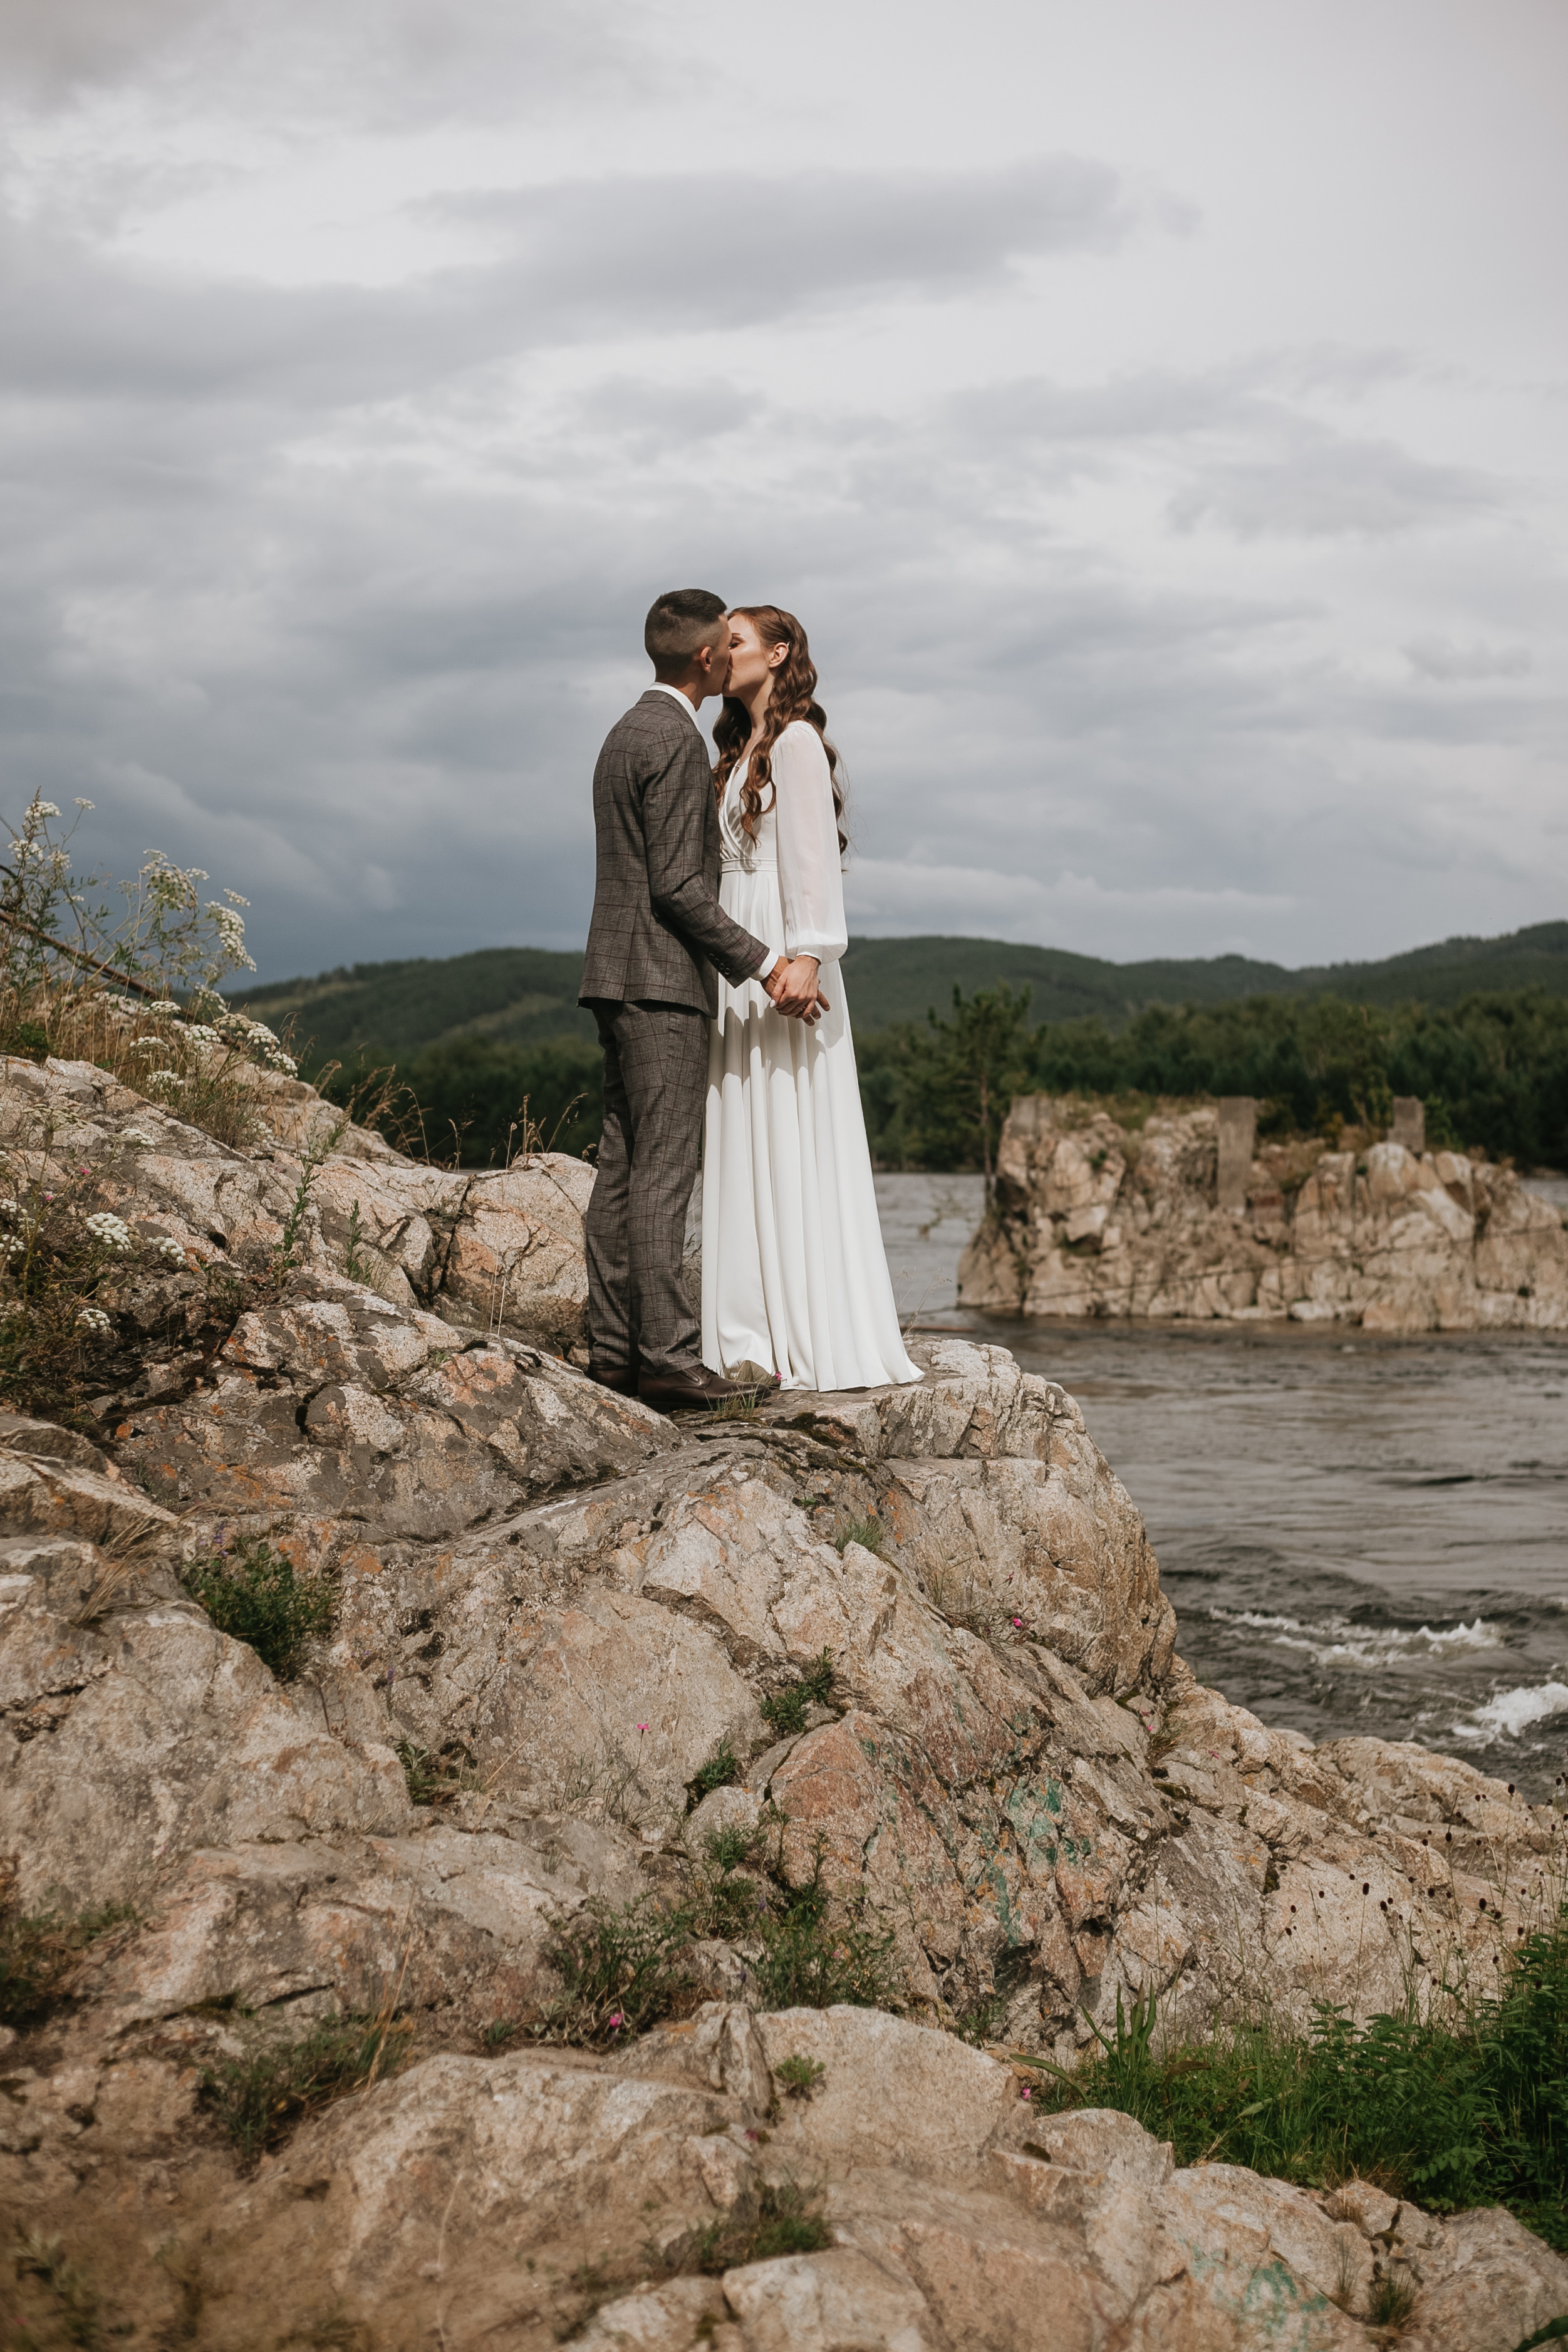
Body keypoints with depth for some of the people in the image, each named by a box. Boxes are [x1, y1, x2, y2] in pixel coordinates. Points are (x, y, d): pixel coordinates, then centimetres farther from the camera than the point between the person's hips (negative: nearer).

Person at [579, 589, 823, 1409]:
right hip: (663, 980, -10)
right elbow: (677, 886, -17)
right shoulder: (676, 740, -12)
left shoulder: (627, 732, 19)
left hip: (621, 976, 10)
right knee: (662, 1171, -11)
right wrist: (767, 964, -15)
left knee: (621, 1169, 7)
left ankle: (613, 1348, 8)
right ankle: (664, 1353, -11)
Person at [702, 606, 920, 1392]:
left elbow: (812, 856, -14)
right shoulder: (740, 751, 19)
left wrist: (803, 957, -23)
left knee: (791, 1141, -8)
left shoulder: (796, 743, -6)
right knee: (743, 1144, 6)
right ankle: (756, 1334, 9)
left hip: (779, 956, -9)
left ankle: (816, 1340, -6)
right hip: (734, 961, 9)